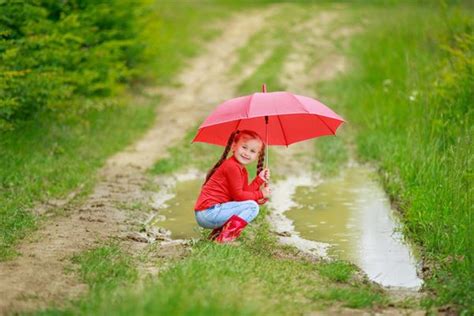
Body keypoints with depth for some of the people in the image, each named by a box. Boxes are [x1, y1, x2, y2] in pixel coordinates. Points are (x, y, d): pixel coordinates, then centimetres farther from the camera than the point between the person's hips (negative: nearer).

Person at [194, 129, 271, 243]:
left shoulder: (243, 171, 18)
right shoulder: (231, 166, -13)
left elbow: (245, 192, 8)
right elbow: (238, 195, -13)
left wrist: (260, 179, 5)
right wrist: (260, 194, -4)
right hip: (208, 211, -10)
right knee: (252, 206, -12)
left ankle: (218, 233, 13)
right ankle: (225, 237, -18)